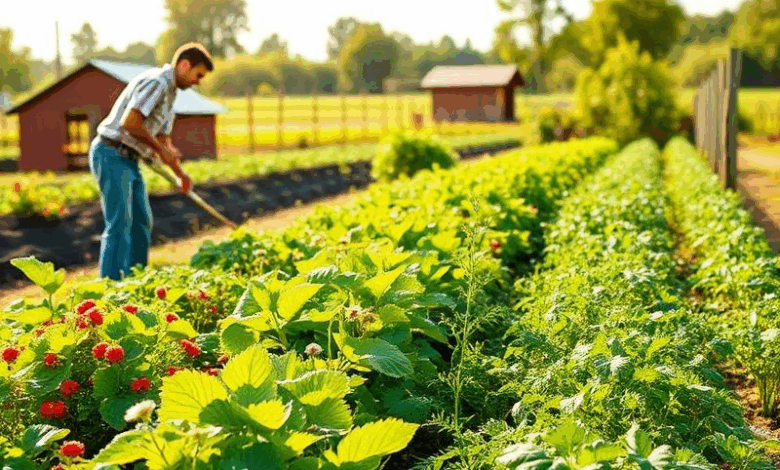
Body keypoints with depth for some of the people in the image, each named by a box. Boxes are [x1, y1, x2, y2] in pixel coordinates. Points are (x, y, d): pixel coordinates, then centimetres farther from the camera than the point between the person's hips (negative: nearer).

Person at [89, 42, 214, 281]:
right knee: (120, 223, -13)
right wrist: (160, 148, -15)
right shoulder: (156, 82, -15)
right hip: (112, 155, -10)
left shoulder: (169, 92, 18)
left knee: (142, 221, 14)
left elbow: (163, 138, 22)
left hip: (128, 161, 10)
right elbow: (129, 121, -26)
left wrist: (181, 174, 12)